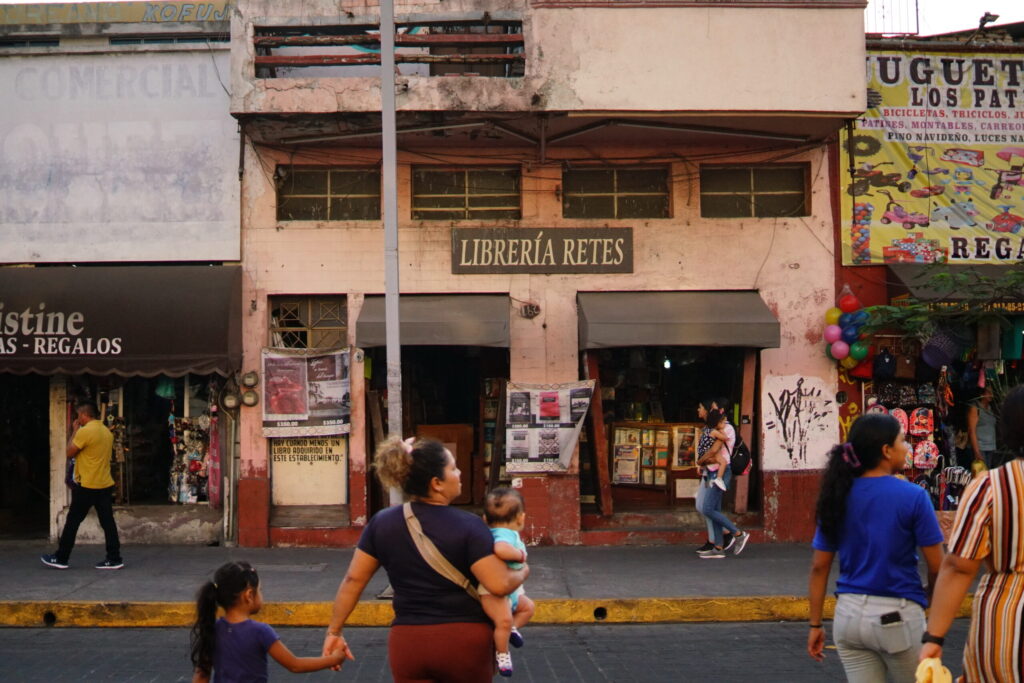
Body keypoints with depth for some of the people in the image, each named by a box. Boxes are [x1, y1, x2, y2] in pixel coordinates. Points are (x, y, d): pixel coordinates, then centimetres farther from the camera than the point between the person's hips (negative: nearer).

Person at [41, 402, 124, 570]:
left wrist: (75, 430, 1)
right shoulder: (107, 431, 10)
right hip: (105, 484, 7)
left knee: (72, 521, 3)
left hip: (87, 486, -7)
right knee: (108, 522, 5)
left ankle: (61, 558, 11)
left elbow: (70, 453, -6)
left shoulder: (85, 431, -16)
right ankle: (114, 558, 2)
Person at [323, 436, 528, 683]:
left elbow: (353, 580, 5)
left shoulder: (381, 523, 1)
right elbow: (499, 585, -18)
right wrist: (522, 572, 4)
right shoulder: (469, 526, -12)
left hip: (407, 643, 3)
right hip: (465, 640, -3)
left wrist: (334, 630, 14)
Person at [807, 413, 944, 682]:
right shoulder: (913, 496, -12)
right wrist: (929, 598, 12)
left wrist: (816, 625, 9)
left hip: (849, 614, 4)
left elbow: (819, 567, 2)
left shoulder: (838, 496, 1)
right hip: (897, 616, -4)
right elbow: (937, 566, -9)